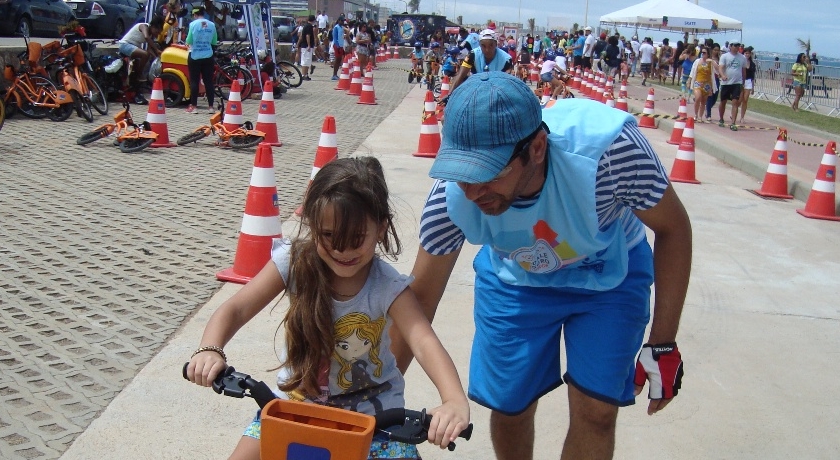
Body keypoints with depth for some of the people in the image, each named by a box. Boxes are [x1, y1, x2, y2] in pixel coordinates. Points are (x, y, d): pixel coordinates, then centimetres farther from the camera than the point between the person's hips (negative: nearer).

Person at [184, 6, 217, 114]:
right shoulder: (212, 25, 0)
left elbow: (189, 41, -7)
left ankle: (193, 106, 2)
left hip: (195, 56, -3)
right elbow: (214, 42, 6)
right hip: (208, 56, 3)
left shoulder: (193, 24, -8)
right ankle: (210, 106, 4)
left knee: (194, 81, 2)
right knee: (209, 81, 5)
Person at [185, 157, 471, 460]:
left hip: (370, 407, -1)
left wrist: (455, 401, -55)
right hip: (297, 396, 2)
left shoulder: (389, 288, -23)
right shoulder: (294, 263, -18)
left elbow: (425, 344, -36)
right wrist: (209, 350, -39)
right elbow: (236, 309, -18)